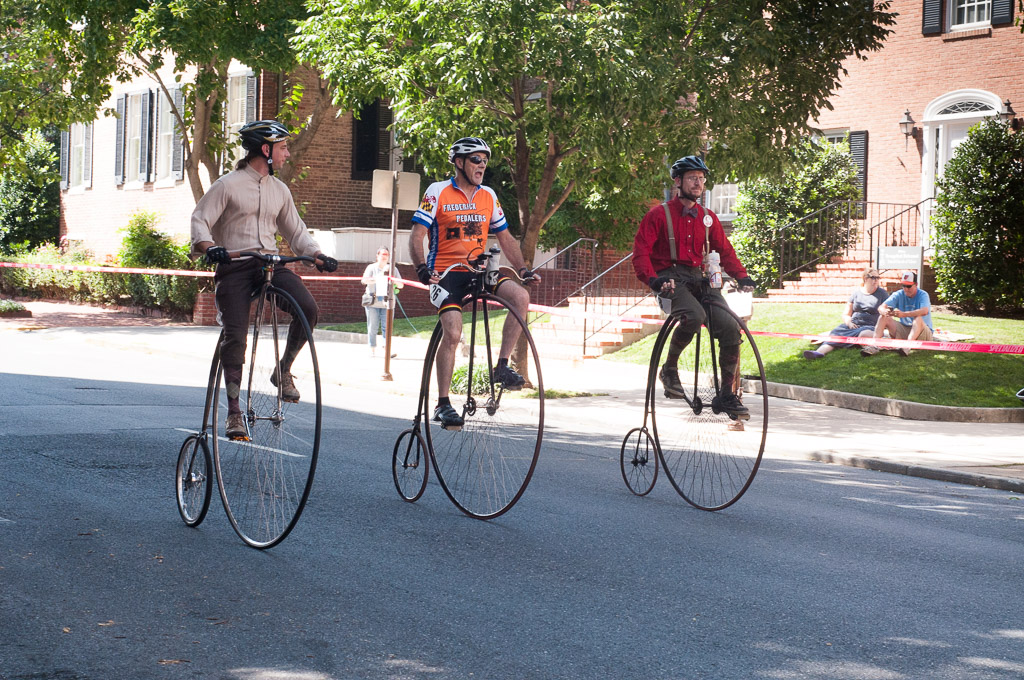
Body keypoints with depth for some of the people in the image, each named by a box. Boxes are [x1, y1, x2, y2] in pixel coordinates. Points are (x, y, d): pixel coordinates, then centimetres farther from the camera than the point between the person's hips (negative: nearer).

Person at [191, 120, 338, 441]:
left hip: (271, 264, 4)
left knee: (309, 309, -21)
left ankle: (284, 370, 1)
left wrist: (318, 256, 2)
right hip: (233, 267, -4)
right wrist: (209, 246, -27)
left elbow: (296, 232, 20)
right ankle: (234, 412, -1)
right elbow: (200, 220, -6)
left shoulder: (279, 190, 15)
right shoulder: (228, 185, -1)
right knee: (235, 337, -12)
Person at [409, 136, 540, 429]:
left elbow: (504, 237, 17)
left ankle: (502, 367, -11)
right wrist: (423, 269, -22)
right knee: (452, 333, -19)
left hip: (478, 271, 4)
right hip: (446, 273, -4)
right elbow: (416, 236, -6)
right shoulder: (438, 192, -3)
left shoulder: (488, 196, 11)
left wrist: (523, 270, 5)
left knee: (520, 296, -21)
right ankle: (443, 404, -8)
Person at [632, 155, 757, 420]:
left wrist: (741, 276, 0)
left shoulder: (708, 218, 15)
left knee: (731, 328, -14)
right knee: (694, 316, -35)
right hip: (671, 278, -5)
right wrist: (653, 280, -23)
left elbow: (724, 250, 17)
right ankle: (669, 369, -10)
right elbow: (641, 252, -6)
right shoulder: (659, 214, 0)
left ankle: (727, 395, -2)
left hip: (698, 278, 5)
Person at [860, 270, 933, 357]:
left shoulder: (923, 295, -10)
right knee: (883, 317, -12)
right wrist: (884, 311, -37)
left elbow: (924, 311, -32)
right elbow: (881, 307, -9)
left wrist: (903, 314, -45)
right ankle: (874, 346, -29)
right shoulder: (899, 295, 3)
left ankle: (907, 347, -53)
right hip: (904, 329, 5)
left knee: (918, 318, -35)